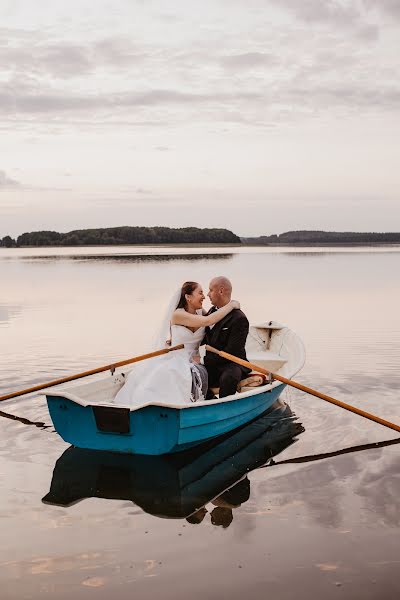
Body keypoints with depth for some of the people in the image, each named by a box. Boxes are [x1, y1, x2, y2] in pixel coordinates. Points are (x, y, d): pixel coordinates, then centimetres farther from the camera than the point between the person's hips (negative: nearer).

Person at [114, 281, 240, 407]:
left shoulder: (201, 313, 6)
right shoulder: (178, 314, -11)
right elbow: (208, 321, -19)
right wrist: (231, 305, -13)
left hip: (192, 363, 3)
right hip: (174, 360, -3)